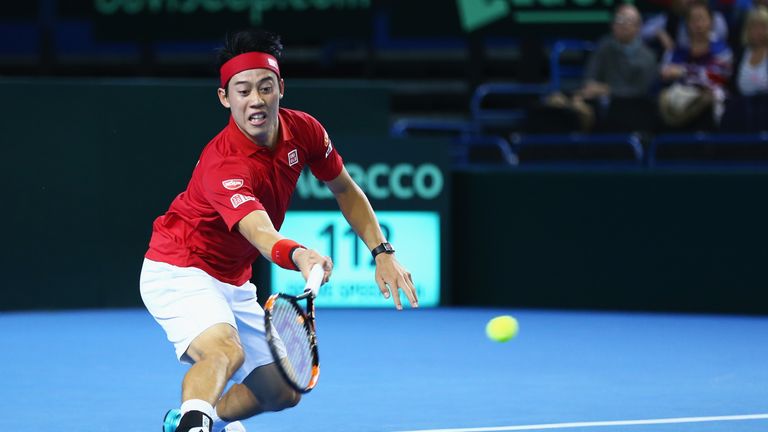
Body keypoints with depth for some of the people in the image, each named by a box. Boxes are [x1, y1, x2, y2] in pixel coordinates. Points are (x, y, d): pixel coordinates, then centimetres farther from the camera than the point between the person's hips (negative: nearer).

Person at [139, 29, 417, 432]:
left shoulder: (303, 130, -9)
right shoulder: (224, 164, -33)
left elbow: (345, 191, 9)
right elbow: (261, 233, -50)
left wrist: (383, 252, 1)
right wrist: (299, 256, -71)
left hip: (233, 283, 8)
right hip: (180, 271, -8)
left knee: (281, 393, 14)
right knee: (226, 351, -38)